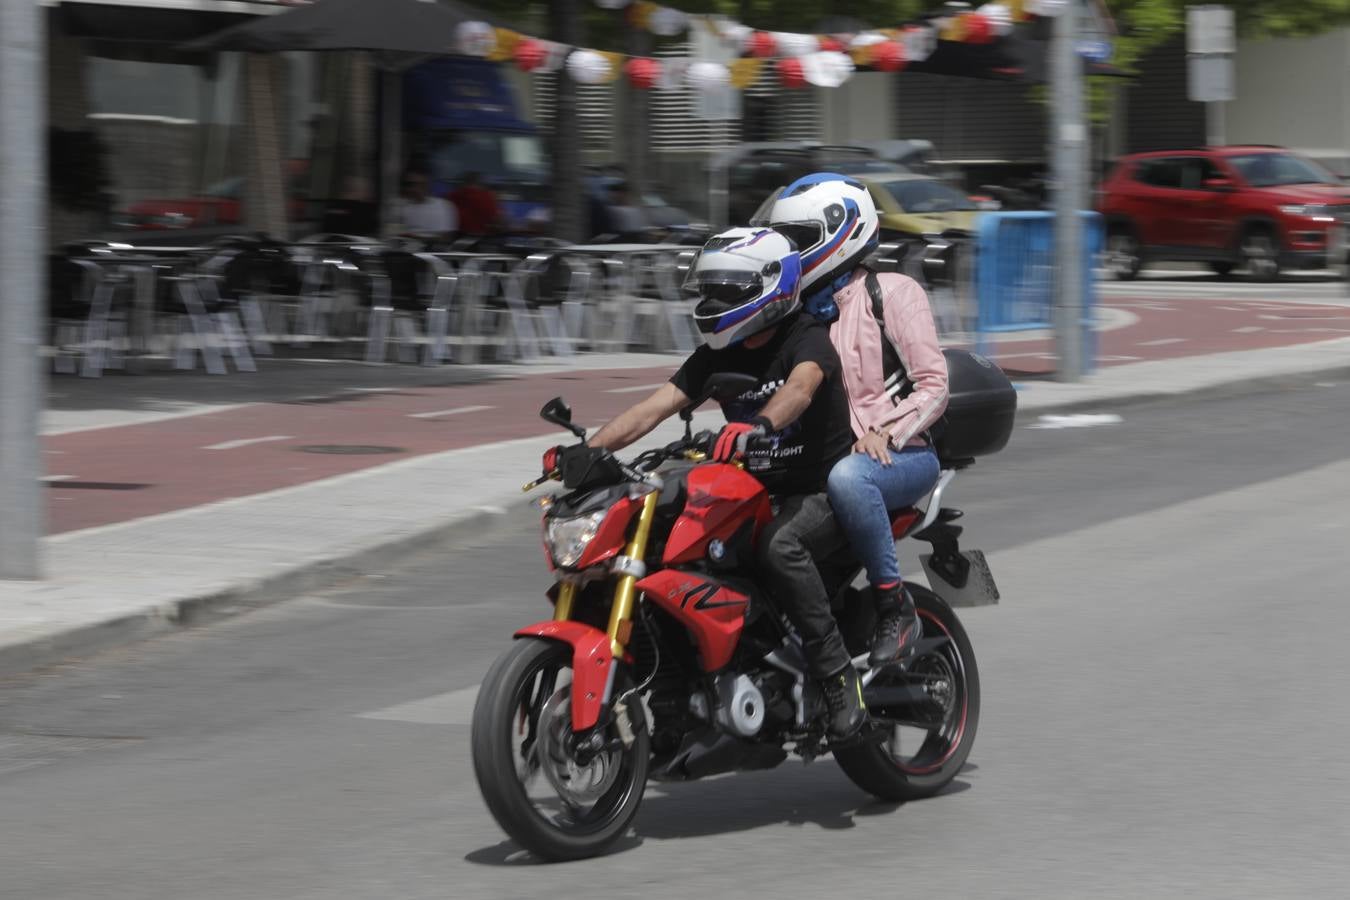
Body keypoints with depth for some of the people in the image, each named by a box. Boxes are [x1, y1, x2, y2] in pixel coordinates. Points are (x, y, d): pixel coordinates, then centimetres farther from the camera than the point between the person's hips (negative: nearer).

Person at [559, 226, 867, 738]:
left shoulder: (808, 339, -13)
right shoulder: (716, 355, 8)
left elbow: (801, 386, -36)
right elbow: (655, 407, -1)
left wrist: (759, 425, -57)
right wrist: (587, 449, -16)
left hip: (826, 490, -7)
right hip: (760, 492, 7)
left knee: (779, 546, -37)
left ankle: (839, 677, -30)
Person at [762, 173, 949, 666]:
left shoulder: (891, 293, -1)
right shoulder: (805, 310, 20)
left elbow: (933, 384, -7)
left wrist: (887, 433, -23)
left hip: (904, 455, -7)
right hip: (824, 456, 7)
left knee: (847, 478, -41)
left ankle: (895, 606, -30)